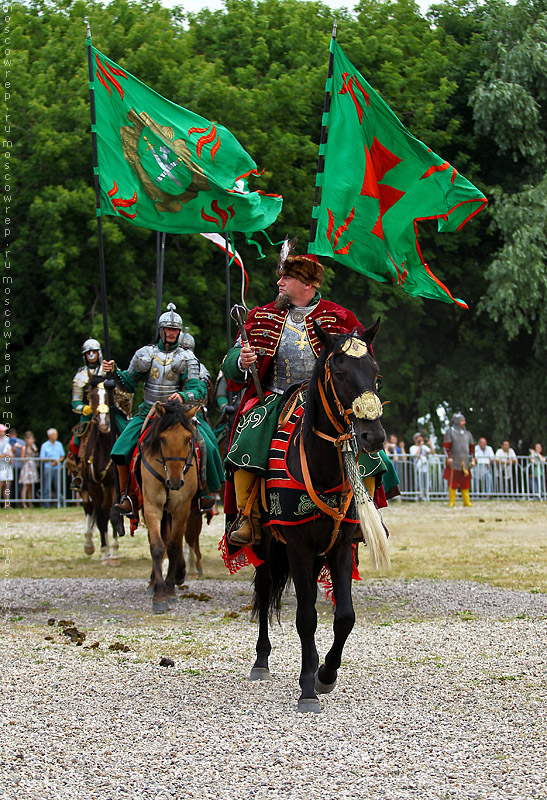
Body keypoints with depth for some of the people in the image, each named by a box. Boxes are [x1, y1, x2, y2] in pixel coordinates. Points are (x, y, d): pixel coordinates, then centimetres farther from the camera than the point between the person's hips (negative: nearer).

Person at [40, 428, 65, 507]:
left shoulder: (59, 444, 11)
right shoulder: (44, 445, 2)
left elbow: (62, 457, 12)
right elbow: (42, 458, -1)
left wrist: (57, 461, -7)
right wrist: (50, 460, -16)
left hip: (57, 468, 2)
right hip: (48, 468, -2)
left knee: (57, 486, 0)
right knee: (47, 487, -5)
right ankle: (46, 503, -1)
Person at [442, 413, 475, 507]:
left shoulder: (467, 433, 15)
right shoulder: (450, 432, 0)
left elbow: (471, 447, 20)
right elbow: (446, 446, -5)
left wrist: (472, 458, 13)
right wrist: (449, 457, -15)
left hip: (465, 462, 5)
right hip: (454, 462, -5)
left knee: (466, 482, 4)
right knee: (453, 483, -3)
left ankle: (466, 502, 9)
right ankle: (451, 502, 2)